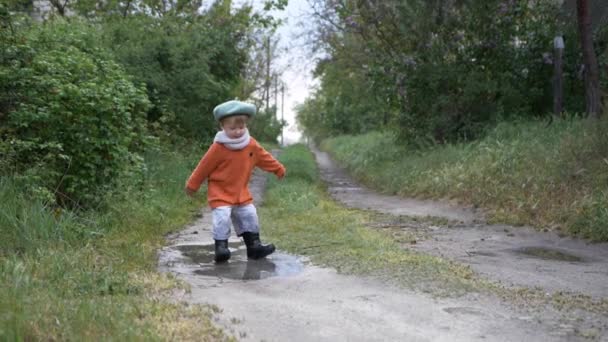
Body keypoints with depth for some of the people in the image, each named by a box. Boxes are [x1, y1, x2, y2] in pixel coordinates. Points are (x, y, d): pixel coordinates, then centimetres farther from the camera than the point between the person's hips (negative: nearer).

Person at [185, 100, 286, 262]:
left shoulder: (251, 145, -4)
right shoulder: (218, 147, -19)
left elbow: (264, 157, 14)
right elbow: (204, 167, -10)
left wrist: (279, 169, 23)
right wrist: (192, 185, -2)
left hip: (241, 192, 6)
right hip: (220, 192, -5)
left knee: (249, 216, 8)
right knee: (222, 218, -18)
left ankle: (254, 245, 18)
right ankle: (221, 247, -9)